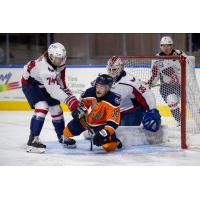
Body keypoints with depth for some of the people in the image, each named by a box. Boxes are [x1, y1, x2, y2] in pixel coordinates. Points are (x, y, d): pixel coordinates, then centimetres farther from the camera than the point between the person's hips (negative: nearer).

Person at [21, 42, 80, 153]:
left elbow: (61, 83, 3)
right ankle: (33, 140, -26)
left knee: (56, 108, 9)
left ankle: (62, 136, 30)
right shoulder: (45, 67, -39)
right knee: (42, 107, -26)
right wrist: (68, 100, -45)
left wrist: (70, 96, -3)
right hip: (30, 82, -8)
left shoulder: (59, 63, -13)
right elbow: (53, 89, -42)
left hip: (43, 84, 8)